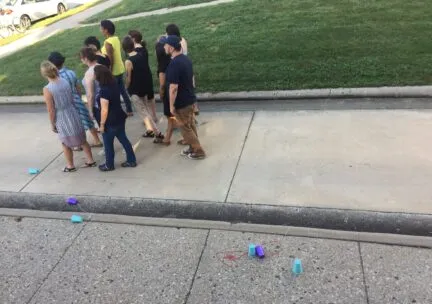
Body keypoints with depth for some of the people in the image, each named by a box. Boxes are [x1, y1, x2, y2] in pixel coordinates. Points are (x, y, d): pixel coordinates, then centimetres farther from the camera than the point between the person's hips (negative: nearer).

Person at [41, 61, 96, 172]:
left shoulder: (47, 89, -21)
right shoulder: (65, 81, -6)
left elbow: (51, 110, -17)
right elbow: (72, 99, 5)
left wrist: (52, 124, -3)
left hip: (62, 119, -5)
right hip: (73, 113, 5)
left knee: (66, 144, 16)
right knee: (82, 140, 19)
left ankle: (70, 166, 32)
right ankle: (90, 160, 30)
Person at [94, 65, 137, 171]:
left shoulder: (104, 91, -26)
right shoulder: (114, 84, 0)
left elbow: (104, 110, -23)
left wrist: (102, 124, -14)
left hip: (110, 122, -8)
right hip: (120, 118, 8)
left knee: (108, 144, 11)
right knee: (123, 139, 19)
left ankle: (109, 165, 28)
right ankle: (131, 161, 28)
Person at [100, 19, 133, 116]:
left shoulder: (108, 43, -22)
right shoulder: (116, 39, 3)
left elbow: (110, 60, -23)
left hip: (114, 71, -9)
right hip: (120, 69, 9)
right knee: (122, 90, 17)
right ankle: (129, 110, 25)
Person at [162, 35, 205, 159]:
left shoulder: (174, 64, -25)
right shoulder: (186, 59, 4)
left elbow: (173, 87, -26)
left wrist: (171, 105, -18)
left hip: (181, 102, -9)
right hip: (190, 98, 9)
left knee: (185, 128, 6)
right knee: (191, 125, 20)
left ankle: (198, 151, 14)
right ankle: (193, 148, 34)